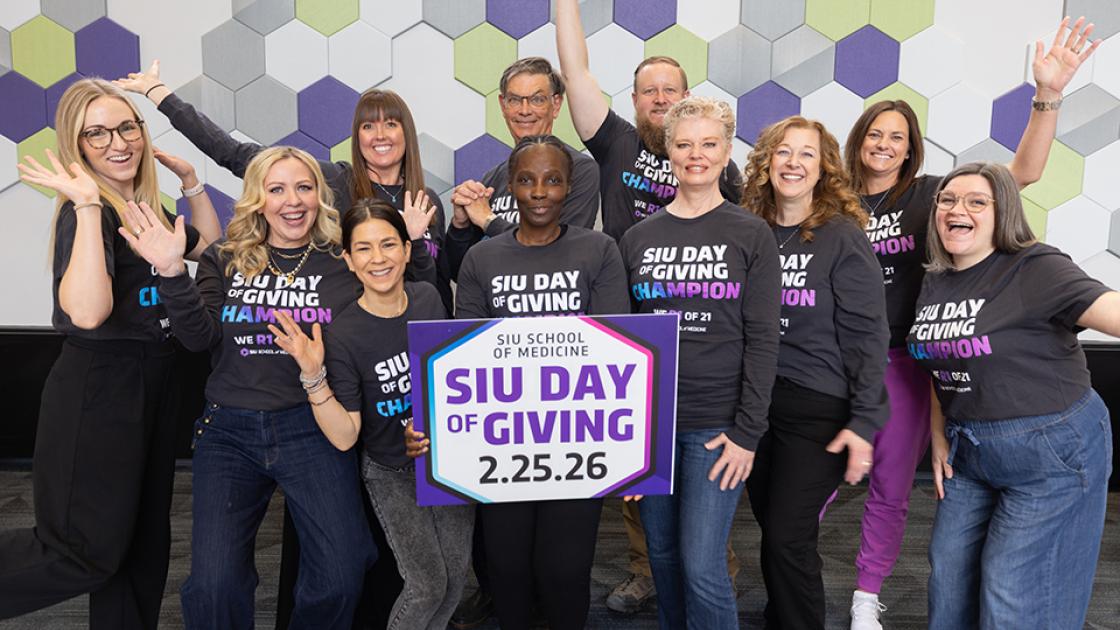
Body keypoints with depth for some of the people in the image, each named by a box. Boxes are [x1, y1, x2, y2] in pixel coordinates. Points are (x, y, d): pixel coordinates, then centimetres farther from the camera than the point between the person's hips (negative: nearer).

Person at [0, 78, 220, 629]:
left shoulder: (144, 206, 7)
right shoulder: (88, 213, -17)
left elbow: (210, 247, 25)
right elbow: (87, 312, -33)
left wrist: (191, 181, 16)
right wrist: (87, 205, -32)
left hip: (152, 384, 8)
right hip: (98, 389, -8)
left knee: (144, 540, 18)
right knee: (87, 550, -1)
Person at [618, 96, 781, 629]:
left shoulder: (751, 235, 0)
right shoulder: (638, 238, 8)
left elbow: (762, 340, -5)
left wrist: (747, 432, -11)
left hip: (717, 425, -3)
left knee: (702, 566, -6)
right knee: (663, 557, 12)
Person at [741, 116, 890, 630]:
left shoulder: (843, 238, -7)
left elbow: (866, 336, -10)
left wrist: (864, 422, -15)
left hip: (818, 410, -5)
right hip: (754, 403, 5)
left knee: (787, 539, -3)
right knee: (771, 530, 15)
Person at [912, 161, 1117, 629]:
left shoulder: (1035, 270, -16)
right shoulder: (934, 283, 6)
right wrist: (939, 437, 11)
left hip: (1052, 453, -7)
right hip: (969, 451, 7)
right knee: (949, 584, 16)